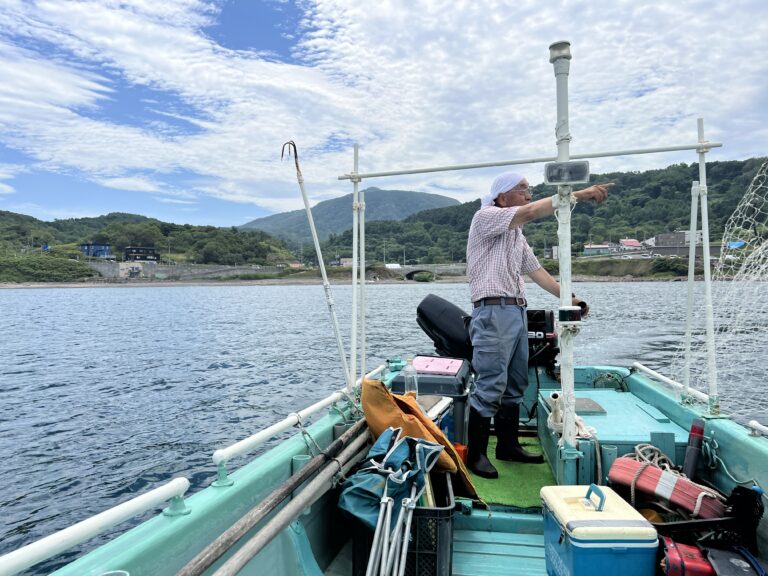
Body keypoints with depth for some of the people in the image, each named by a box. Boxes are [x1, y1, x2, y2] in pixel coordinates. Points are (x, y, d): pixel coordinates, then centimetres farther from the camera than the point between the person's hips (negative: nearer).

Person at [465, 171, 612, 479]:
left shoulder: (517, 234, 24)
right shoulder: (486, 217, -3)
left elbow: (536, 270, 22)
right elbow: (531, 212, -16)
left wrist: (568, 298, 14)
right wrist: (580, 193, -15)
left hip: (517, 312, 9)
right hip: (493, 312, -9)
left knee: (515, 386, 13)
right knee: (490, 388, -9)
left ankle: (508, 446, 25)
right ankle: (476, 454, 1)